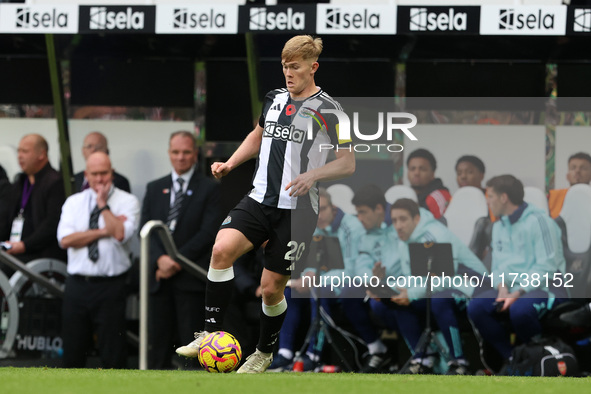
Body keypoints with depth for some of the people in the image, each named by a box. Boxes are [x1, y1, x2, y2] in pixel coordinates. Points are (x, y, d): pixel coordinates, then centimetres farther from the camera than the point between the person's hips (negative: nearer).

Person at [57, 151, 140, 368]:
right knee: (72, 353, 6)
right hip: (77, 284, 3)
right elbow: (65, 239, -5)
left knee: (113, 356, -3)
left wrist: (103, 205, -9)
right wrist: (103, 231, -9)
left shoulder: (127, 202, 1)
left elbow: (121, 234, -17)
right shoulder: (74, 202, 10)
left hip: (110, 285, -3)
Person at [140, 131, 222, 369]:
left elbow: (209, 232, -6)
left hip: (191, 278, -4)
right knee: (159, 340, 2)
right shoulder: (154, 189, 17)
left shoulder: (210, 189, 3)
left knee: (191, 340, -7)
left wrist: (177, 260, -13)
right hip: (160, 278, 4)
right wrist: (160, 259, -11)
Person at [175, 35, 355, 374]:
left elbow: (348, 163, -6)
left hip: (297, 209, -4)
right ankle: (212, 334, -16)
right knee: (222, 249, -22)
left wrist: (313, 175, -22)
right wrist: (230, 164, 15)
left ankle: (264, 353, 27)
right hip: (260, 199, 4)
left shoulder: (327, 110, -6)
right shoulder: (275, 99, 11)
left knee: (271, 288, 1)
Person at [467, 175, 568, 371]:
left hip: (544, 288, -7)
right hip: (510, 287, 7)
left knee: (519, 310, -38)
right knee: (476, 307, -18)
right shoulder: (499, 227, 17)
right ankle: (510, 358, -11)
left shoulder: (538, 221, -9)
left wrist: (519, 293, -21)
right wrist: (502, 287, -5)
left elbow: (546, 266, -15)